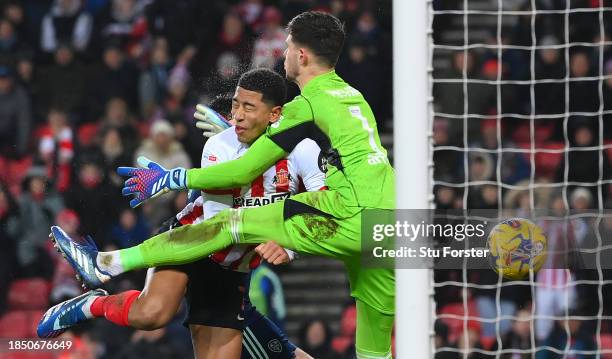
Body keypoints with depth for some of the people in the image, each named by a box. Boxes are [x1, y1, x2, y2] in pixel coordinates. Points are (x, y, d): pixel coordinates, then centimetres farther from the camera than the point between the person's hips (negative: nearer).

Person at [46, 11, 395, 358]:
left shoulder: (308, 105, -1)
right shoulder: (354, 96, 22)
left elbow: (244, 171, 0)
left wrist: (170, 180, 9)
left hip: (352, 219, -7)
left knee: (233, 224, -2)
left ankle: (105, 266, -3)